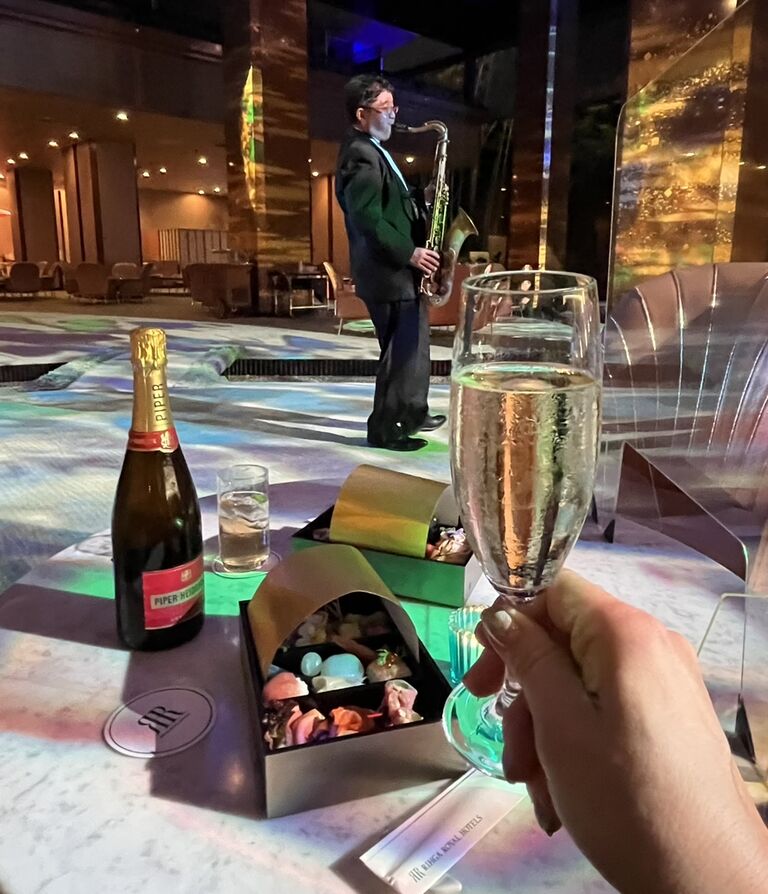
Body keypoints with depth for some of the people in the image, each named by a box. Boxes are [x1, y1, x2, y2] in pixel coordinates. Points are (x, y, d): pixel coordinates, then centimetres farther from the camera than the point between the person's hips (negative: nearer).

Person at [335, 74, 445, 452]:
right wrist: (410, 253, -22)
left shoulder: (370, 149, 16)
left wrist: (418, 200, 6)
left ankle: (412, 414, 31)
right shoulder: (361, 156, -17)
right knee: (402, 350, -3)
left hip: (396, 269, 10)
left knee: (411, 345, 17)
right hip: (388, 272, -10)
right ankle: (384, 428, 8)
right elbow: (368, 220, -25)